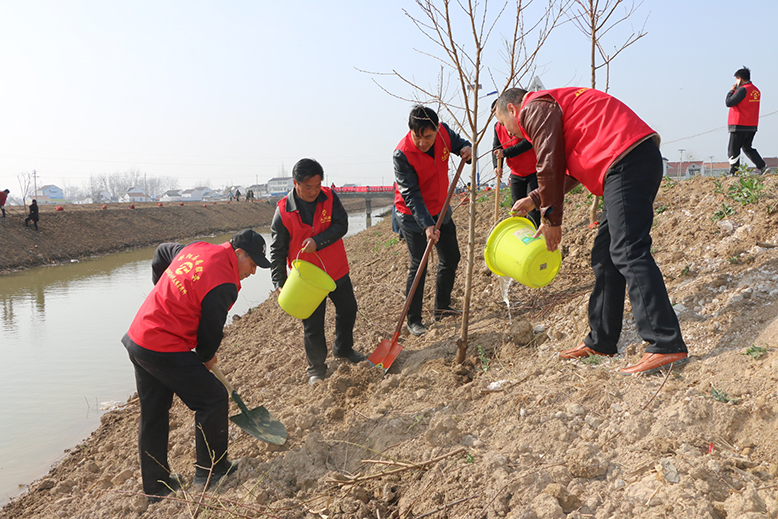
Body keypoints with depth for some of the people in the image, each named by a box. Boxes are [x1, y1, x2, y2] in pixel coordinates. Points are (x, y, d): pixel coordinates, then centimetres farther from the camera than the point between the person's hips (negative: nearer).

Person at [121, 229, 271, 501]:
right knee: (213, 398, 4)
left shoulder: (195, 249, 7)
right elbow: (210, 333, -11)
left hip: (137, 337, 10)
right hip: (165, 351, -10)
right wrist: (207, 357, 11)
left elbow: (161, 252, 26)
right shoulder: (224, 285, -19)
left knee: (152, 416, 17)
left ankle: (155, 484, 30)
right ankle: (210, 470, 17)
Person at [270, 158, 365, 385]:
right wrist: (280, 282, -13)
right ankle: (316, 367, 26)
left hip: (337, 271, 3)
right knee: (312, 325, 5)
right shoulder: (283, 211, -14)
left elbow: (341, 225, -13)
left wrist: (317, 241, -27)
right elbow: (277, 250, -9)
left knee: (348, 309, 19)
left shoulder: (329, 197, -7)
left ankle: (343, 348, 44)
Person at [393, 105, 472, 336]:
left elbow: (460, 143, 7)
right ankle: (413, 320, 7)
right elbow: (411, 195, -28)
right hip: (412, 216, -7)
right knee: (418, 266, -6)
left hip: (440, 210, 7)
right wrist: (426, 225, -37)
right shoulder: (402, 154, -28)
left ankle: (441, 307, 32)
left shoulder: (443, 131, -13)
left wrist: (468, 149, -18)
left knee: (451, 258, 15)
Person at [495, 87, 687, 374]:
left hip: (625, 161, -10)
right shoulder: (554, 106, 33)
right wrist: (535, 200, 27)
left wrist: (551, 218, 2)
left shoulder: (534, 109, 2)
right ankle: (601, 341, 16)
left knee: (627, 252, -16)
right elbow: (568, 171, 33)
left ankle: (666, 344, -19)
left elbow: (549, 166, -6)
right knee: (605, 256, 11)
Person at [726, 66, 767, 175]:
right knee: (747, 148, 19)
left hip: (739, 126, -9)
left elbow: (729, 103, -15)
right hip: (752, 126, 9)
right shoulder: (756, 91, 14)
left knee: (733, 150, -3)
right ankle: (762, 167, 9)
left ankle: (733, 173, -3)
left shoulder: (743, 90, -14)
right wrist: (736, 90, 17)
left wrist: (731, 91, 1)